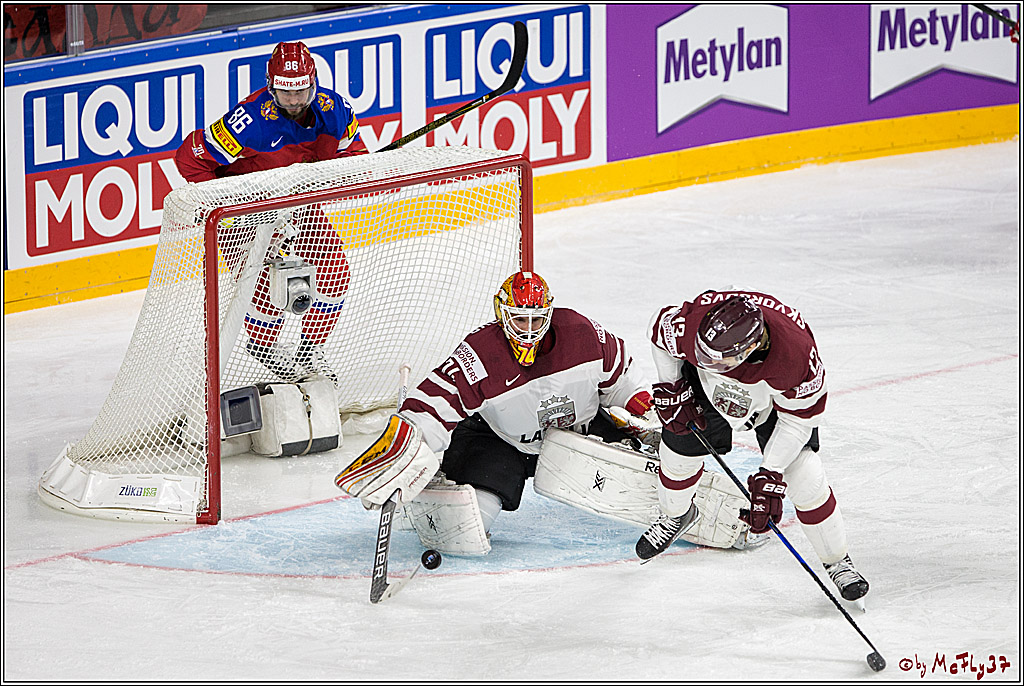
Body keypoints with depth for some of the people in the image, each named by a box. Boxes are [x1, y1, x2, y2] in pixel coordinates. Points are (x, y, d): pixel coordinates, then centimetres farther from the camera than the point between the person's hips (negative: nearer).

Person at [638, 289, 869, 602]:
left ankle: (837, 561, 6)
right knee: (679, 446, 3)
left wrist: (770, 477, -28)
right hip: (706, 387, 2)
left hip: (776, 397, -2)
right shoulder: (693, 324, -40)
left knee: (802, 475, -13)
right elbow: (659, 328, -13)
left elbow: (798, 419, -27)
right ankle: (676, 515, 38)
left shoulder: (798, 356, -45)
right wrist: (671, 389, -11)